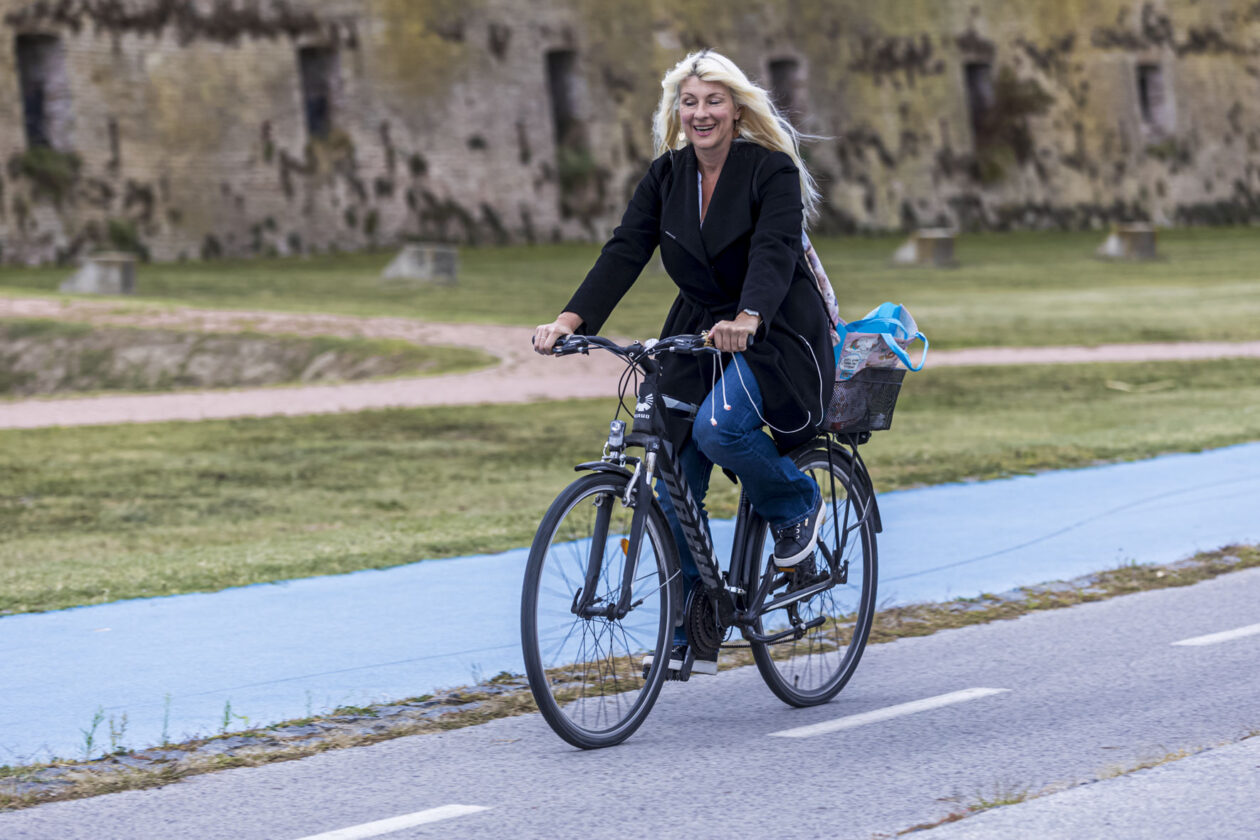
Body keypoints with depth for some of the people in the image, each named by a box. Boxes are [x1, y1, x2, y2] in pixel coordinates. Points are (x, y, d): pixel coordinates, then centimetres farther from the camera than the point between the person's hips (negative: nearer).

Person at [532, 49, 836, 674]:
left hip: (774, 335, -5)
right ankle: (690, 635, 10)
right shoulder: (666, 176, 2)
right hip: (696, 336, 6)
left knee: (718, 427, -32)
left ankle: (796, 504, -2)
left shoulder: (772, 170, -12)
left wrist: (746, 319, -47)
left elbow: (775, 251, -27)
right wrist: (571, 319, -23)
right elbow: (624, 251, -7)